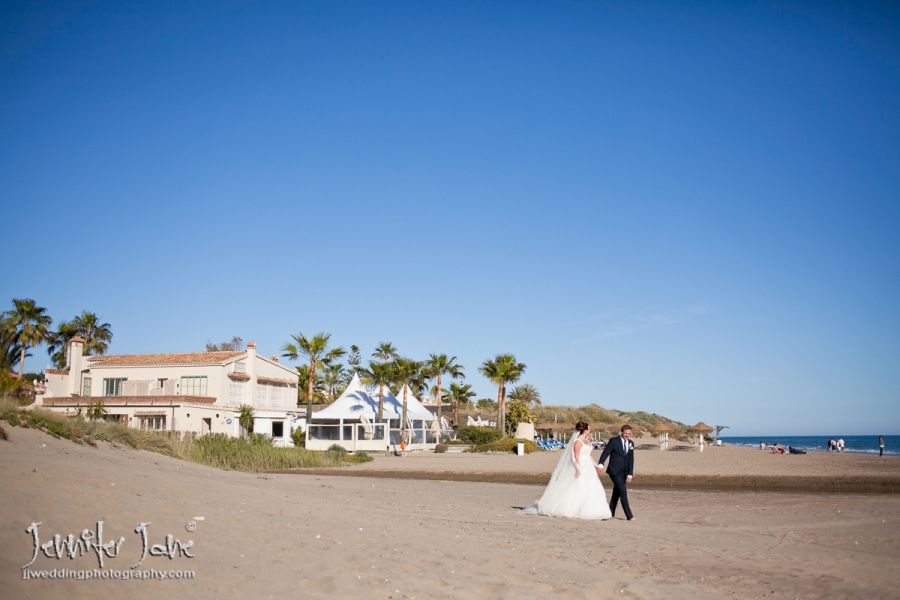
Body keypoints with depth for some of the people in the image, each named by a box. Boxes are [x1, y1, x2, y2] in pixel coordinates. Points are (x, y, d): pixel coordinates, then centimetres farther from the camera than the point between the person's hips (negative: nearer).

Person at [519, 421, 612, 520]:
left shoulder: (587, 441, 14)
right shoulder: (578, 441, -13)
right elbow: (576, 457, -17)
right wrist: (578, 469, -23)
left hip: (588, 469, 9)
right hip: (580, 468, -9)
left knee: (591, 490, 5)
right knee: (575, 490, -5)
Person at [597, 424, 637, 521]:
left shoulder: (631, 443, 9)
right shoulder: (613, 441, -6)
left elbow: (631, 460, 7)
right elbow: (605, 452, -11)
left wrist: (630, 474, 1)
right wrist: (600, 464, -26)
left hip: (624, 472, 6)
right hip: (615, 471, -6)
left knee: (617, 493, 12)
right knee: (623, 491, -12)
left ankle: (611, 513, 22)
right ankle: (629, 516, -10)